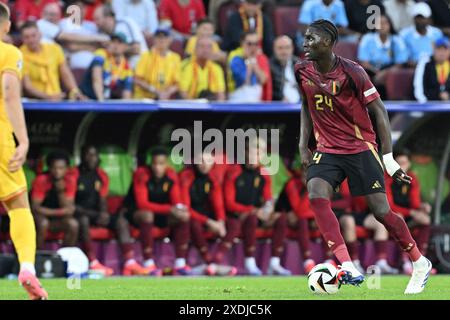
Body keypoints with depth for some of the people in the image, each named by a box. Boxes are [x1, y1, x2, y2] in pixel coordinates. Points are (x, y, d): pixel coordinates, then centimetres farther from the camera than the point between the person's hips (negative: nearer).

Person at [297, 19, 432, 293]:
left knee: (381, 211, -6)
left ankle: (420, 264, 17)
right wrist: (303, 144, 9)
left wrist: (388, 157, -14)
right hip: (327, 148, 4)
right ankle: (348, 269, -26)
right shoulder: (303, 71, 0)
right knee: (316, 195, -23)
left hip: (361, 147, -4)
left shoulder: (351, 71, -15)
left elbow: (378, 110, -10)